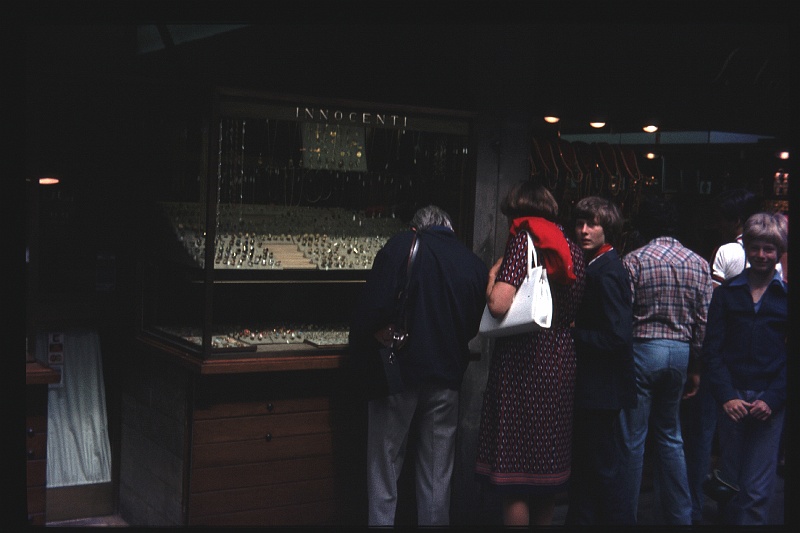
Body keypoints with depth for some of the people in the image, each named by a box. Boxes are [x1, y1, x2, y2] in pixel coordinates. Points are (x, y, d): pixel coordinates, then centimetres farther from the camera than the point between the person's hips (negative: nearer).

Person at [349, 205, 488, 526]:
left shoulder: (401, 247, -6)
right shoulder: (475, 265, 5)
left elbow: (372, 308, -16)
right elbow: (475, 327, 14)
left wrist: (360, 352, -2)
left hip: (399, 375, -3)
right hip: (447, 379, 4)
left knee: (384, 474, 7)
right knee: (437, 478, 13)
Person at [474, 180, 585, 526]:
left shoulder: (524, 239, -9)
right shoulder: (572, 249, 11)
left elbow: (499, 305, -21)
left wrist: (494, 273, -4)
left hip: (523, 363, -7)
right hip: (561, 363, 7)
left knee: (515, 475, -2)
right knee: (550, 459, 17)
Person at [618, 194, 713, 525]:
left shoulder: (634, 260, -8)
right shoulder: (698, 264, 5)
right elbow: (704, 322, 5)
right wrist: (695, 366, 12)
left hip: (642, 349, -5)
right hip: (681, 352, 5)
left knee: (633, 439, 2)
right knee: (670, 436, 16)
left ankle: (626, 515, 9)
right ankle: (679, 515, 21)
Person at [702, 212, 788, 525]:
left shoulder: (787, 295, 4)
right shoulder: (726, 293, 8)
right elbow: (712, 350, 5)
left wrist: (772, 399, -9)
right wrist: (726, 396, -7)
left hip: (770, 402, -2)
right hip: (732, 397, 2)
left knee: (757, 488, -2)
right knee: (730, 479, 9)